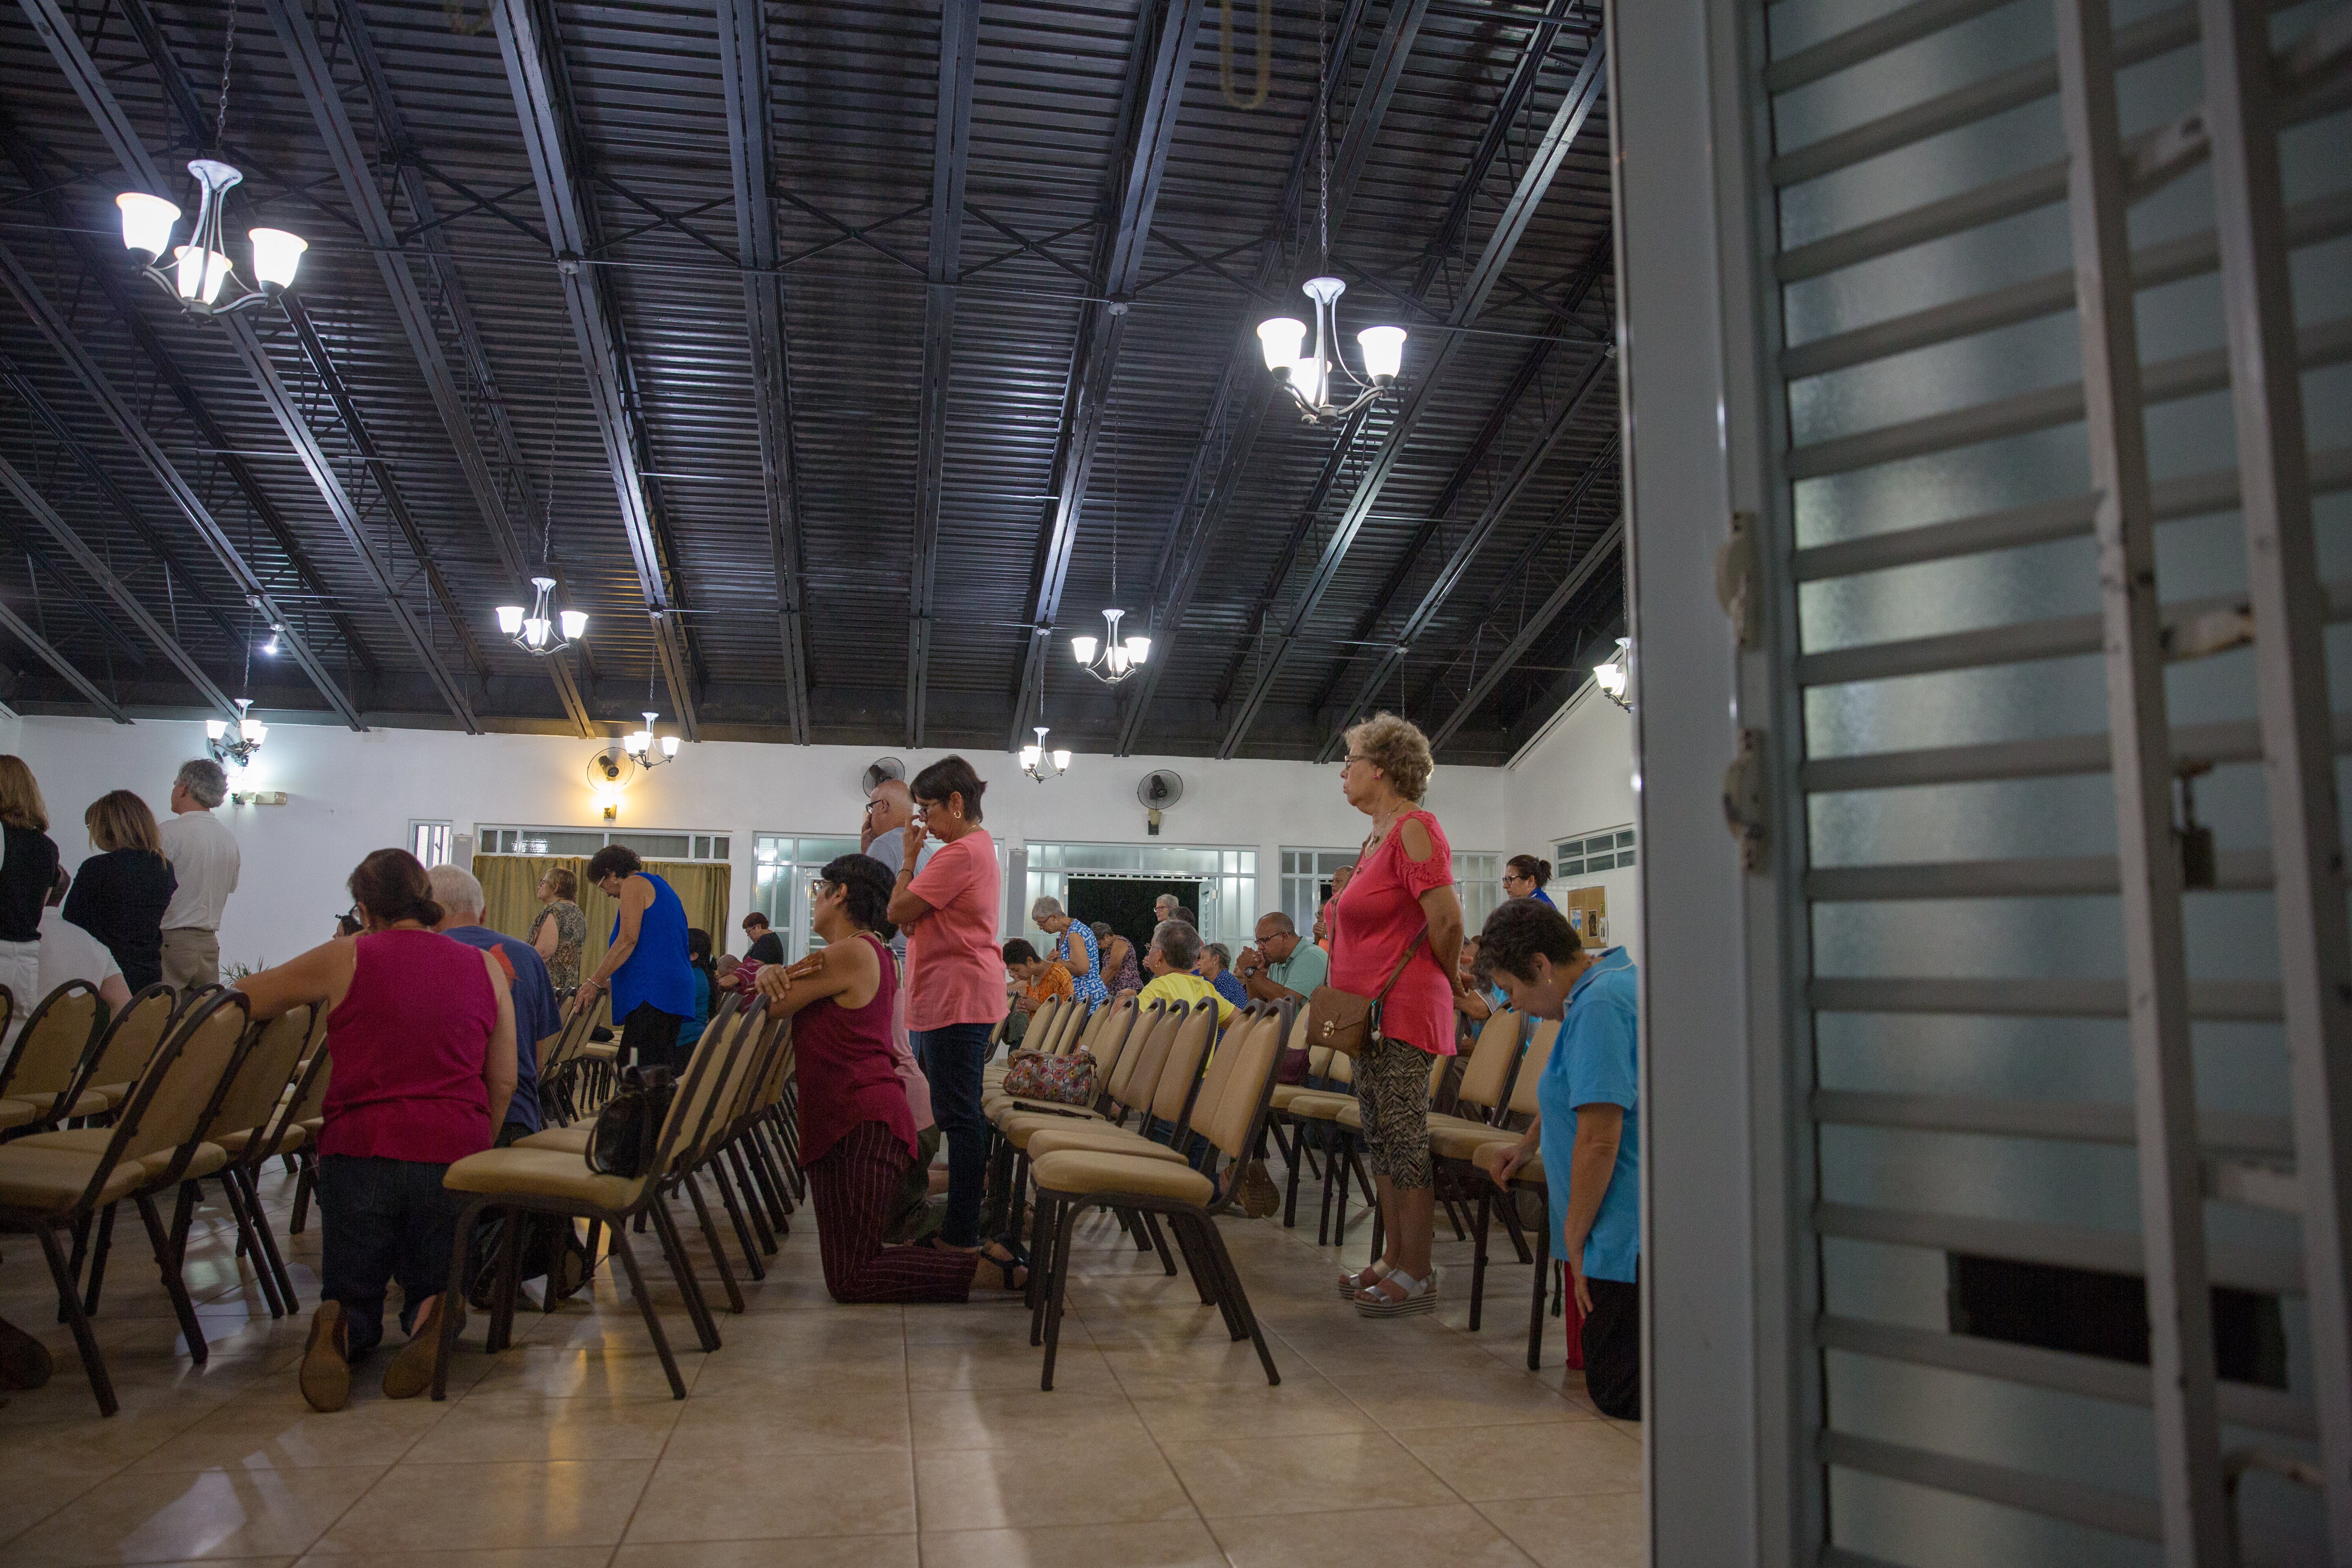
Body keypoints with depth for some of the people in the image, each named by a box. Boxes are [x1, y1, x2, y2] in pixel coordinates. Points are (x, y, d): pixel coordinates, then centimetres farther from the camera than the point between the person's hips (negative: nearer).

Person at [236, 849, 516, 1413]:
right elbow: (503, 1082, 11)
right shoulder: (485, 968, 8)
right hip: (453, 1153, 1)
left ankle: (339, 1332, -18)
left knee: (352, 1296, 19)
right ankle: (432, 1320, -15)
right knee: (431, 1288, 21)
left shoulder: (346, 959, 1)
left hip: (360, 1149, -1)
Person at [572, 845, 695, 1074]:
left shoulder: (634, 884, -1)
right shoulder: (663, 889, 27)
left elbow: (628, 940, -13)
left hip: (650, 994, -10)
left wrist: (594, 982, -13)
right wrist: (610, 982, 29)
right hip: (677, 993, 10)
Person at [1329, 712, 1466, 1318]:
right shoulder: (1378, 836, 17)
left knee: (1405, 1135, -5)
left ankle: (1417, 1276, 3)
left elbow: (1447, 918, -20)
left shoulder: (1413, 830, -14)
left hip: (1403, 1007, -10)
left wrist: (1448, 976, -7)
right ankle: (1394, 1260, 23)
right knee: (1381, 1136, 13)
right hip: (1371, 1007, 10)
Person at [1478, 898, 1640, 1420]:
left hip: (1633, 1233, -11)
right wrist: (1530, 1144, 42)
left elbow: (1598, 1139, -24)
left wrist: (1575, 1237, -13)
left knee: (1619, 1394, -4)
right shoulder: (1615, 980, 14)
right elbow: (1579, 1090, 32)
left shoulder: (1599, 1005, -20)